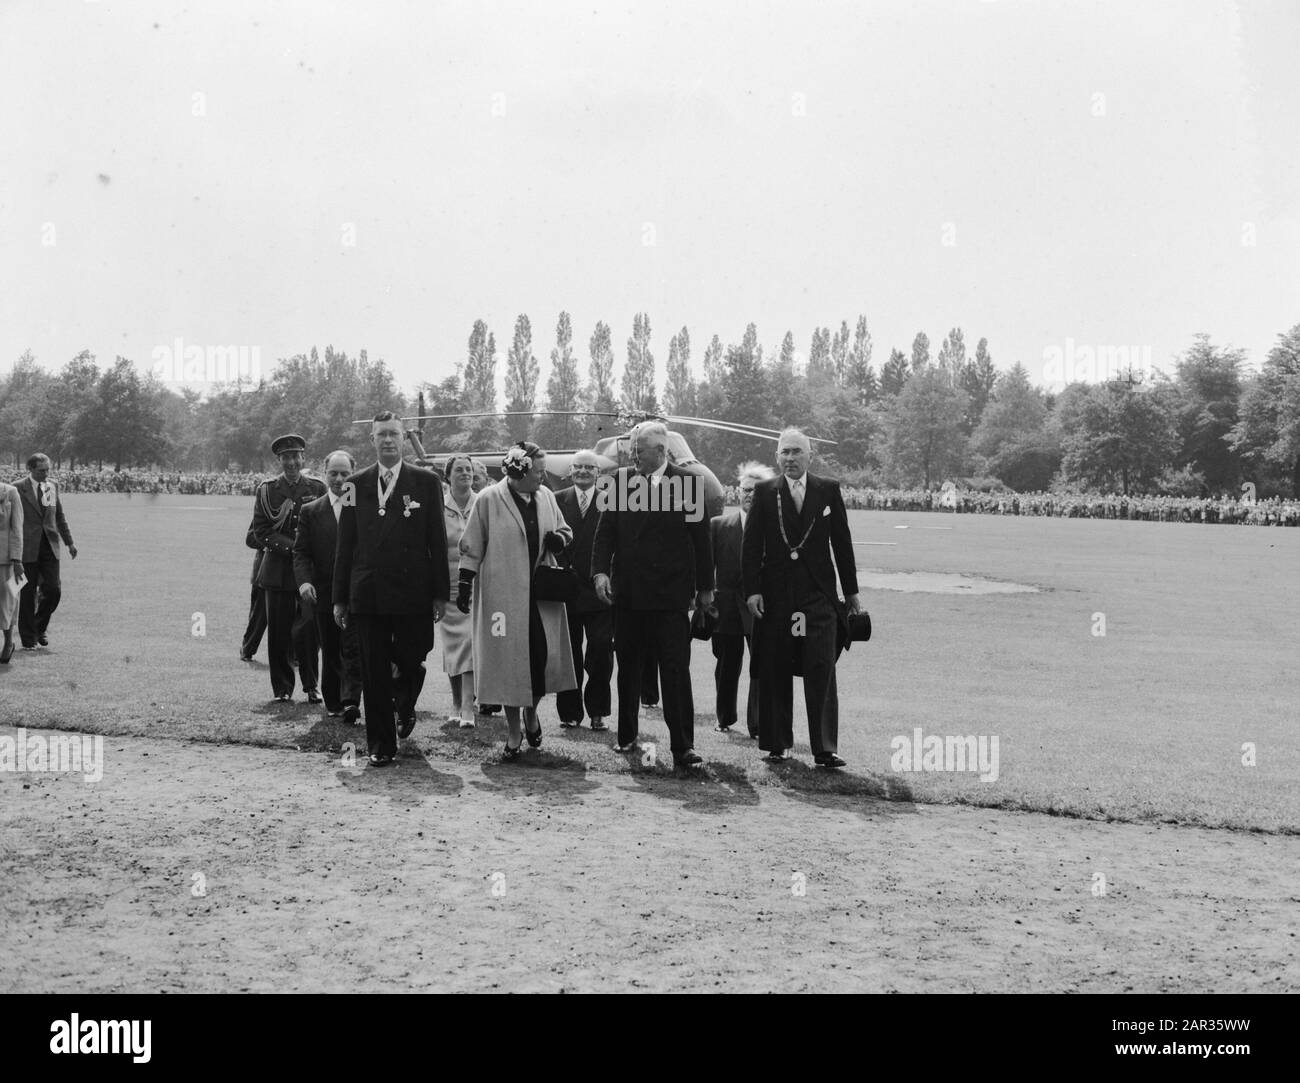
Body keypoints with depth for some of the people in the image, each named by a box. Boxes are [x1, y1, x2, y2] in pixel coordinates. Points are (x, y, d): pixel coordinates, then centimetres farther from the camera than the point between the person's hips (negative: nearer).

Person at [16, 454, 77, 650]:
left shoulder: (53, 487, 10)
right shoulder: (18, 489, -5)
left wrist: (69, 542, 16)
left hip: (49, 546, 4)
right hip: (28, 548, -4)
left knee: (53, 590, -1)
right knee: (28, 594, 3)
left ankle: (40, 627, 22)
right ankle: (28, 638, 13)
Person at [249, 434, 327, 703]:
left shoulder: (317, 488, 6)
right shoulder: (267, 489, 6)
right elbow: (260, 531, 0)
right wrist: (291, 547, -11)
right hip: (278, 571, 0)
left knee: (309, 629, -5)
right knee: (279, 633, 2)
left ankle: (311, 686, 9)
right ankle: (283, 688, 12)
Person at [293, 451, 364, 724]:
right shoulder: (310, 511, 9)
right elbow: (301, 553, 5)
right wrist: (304, 581, -13)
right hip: (324, 593, 3)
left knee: (353, 650, -11)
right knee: (330, 652, 11)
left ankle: (351, 701, -14)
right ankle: (333, 702, 22)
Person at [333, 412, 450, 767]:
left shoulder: (426, 481, 2)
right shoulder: (356, 485, 7)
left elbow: (437, 541, 1)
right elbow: (345, 545, 8)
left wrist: (440, 592, -3)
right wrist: (340, 597, 5)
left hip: (413, 594, -1)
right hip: (368, 594, 1)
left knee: (410, 663, 5)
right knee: (374, 674, 3)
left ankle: (405, 708, 38)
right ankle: (381, 745, 13)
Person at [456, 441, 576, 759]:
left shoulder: (546, 497, 7)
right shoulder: (489, 500, -6)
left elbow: (565, 530, 19)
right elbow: (472, 546, -1)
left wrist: (559, 538, -4)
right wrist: (465, 583, -3)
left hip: (540, 593, 4)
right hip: (503, 594, -4)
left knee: (545, 654, -2)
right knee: (509, 658, 1)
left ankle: (531, 712, 26)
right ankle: (513, 731, 14)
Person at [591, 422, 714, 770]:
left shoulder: (687, 483, -2)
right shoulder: (622, 480, 6)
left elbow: (700, 538, 1)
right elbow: (606, 530, 5)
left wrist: (705, 586, 3)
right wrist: (600, 571, -9)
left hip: (670, 593, -3)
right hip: (628, 592, 3)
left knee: (676, 669, -4)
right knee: (628, 666, 13)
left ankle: (683, 746, -1)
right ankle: (626, 736, 26)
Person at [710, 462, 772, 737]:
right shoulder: (719, 525, 5)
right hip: (727, 608, 2)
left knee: (761, 670, -4)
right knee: (727, 668, 13)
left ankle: (758, 725, 3)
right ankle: (725, 719, 29)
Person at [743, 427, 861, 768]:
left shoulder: (829, 491, 7)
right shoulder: (764, 492, 5)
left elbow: (842, 543, 9)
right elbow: (751, 545, 2)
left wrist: (851, 591, 9)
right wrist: (752, 590, -6)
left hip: (819, 596, 0)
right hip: (775, 596, 1)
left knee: (821, 673, -7)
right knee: (774, 674, 6)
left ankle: (824, 749, -5)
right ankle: (776, 744, 16)